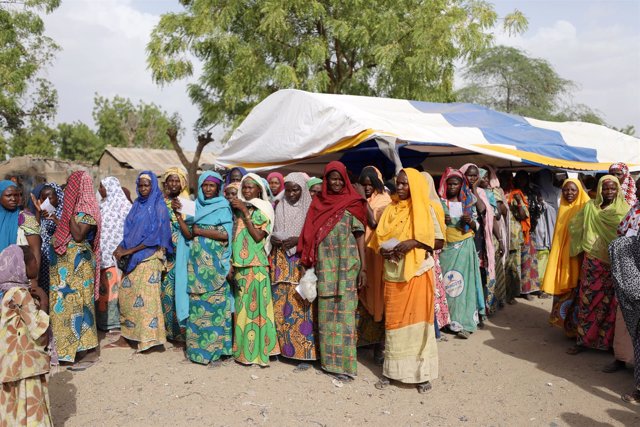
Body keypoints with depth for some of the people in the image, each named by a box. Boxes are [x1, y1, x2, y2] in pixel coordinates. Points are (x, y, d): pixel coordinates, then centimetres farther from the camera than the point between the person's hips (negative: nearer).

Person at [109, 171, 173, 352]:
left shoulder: (158, 206, -7)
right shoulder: (137, 205, 14)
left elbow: (154, 236, -14)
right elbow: (129, 230, 16)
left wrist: (129, 251, -14)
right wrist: (120, 247, -2)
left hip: (149, 257, -7)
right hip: (132, 258, 7)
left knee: (145, 296, -7)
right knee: (125, 295, 8)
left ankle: (147, 339, 1)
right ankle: (124, 338, 16)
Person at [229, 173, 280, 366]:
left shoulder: (263, 209, 0)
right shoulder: (238, 208, 13)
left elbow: (259, 236, -13)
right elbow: (233, 235, 15)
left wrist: (244, 212, -11)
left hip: (256, 264, -4)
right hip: (239, 263, 5)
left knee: (255, 304, -4)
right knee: (242, 305, 7)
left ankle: (256, 349, 3)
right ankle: (242, 347, 16)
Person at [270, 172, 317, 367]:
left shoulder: (310, 208, -1)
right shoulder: (279, 208, 11)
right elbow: (272, 231, 16)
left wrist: (298, 240, -17)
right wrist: (274, 239, -6)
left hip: (302, 262, -4)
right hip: (281, 262, 4)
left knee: (301, 306, -6)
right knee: (281, 305, 4)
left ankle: (305, 351, 3)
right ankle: (283, 346, 16)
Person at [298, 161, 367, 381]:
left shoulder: (352, 203, 2)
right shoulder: (318, 203, 10)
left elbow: (360, 235, -1)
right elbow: (310, 235, 11)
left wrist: (363, 267, -8)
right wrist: (306, 263, 6)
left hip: (347, 264, -3)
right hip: (324, 264, 3)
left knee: (344, 310, -2)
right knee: (326, 311, 7)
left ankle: (343, 362, 4)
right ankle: (328, 359, 18)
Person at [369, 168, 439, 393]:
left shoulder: (424, 209, -1)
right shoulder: (390, 210, 9)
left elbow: (439, 240, -3)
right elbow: (379, 239, 14)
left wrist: (413, 242, -17)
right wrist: (384, 251, -8)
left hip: (418, 274, -3)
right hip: (393, 275, 4)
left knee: (418, 320, 2)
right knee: (393, 322, 8)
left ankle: (422, 371, 13)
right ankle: (391, 369, 19)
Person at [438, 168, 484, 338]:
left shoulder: (468, 202, 9)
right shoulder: (440, 203, 5)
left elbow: (476, 226, 12)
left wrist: (470, 221, -9)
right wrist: (441, 221, -12)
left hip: (465, 247, 1)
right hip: (446, 248, -1)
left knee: (464, 282, -4)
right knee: (447, 283, -4)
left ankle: (464, 322, -1)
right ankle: (448, 319, 7)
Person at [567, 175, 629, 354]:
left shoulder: (624, 210, 1)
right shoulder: (590, 207, 5)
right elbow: (574, 225, 14)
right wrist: (583, 245, 10)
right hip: (593, 263, 1)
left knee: (611, 303, 4)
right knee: (588, 300, 3)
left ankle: (609, 340, 18)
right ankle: (583, 339, 13)